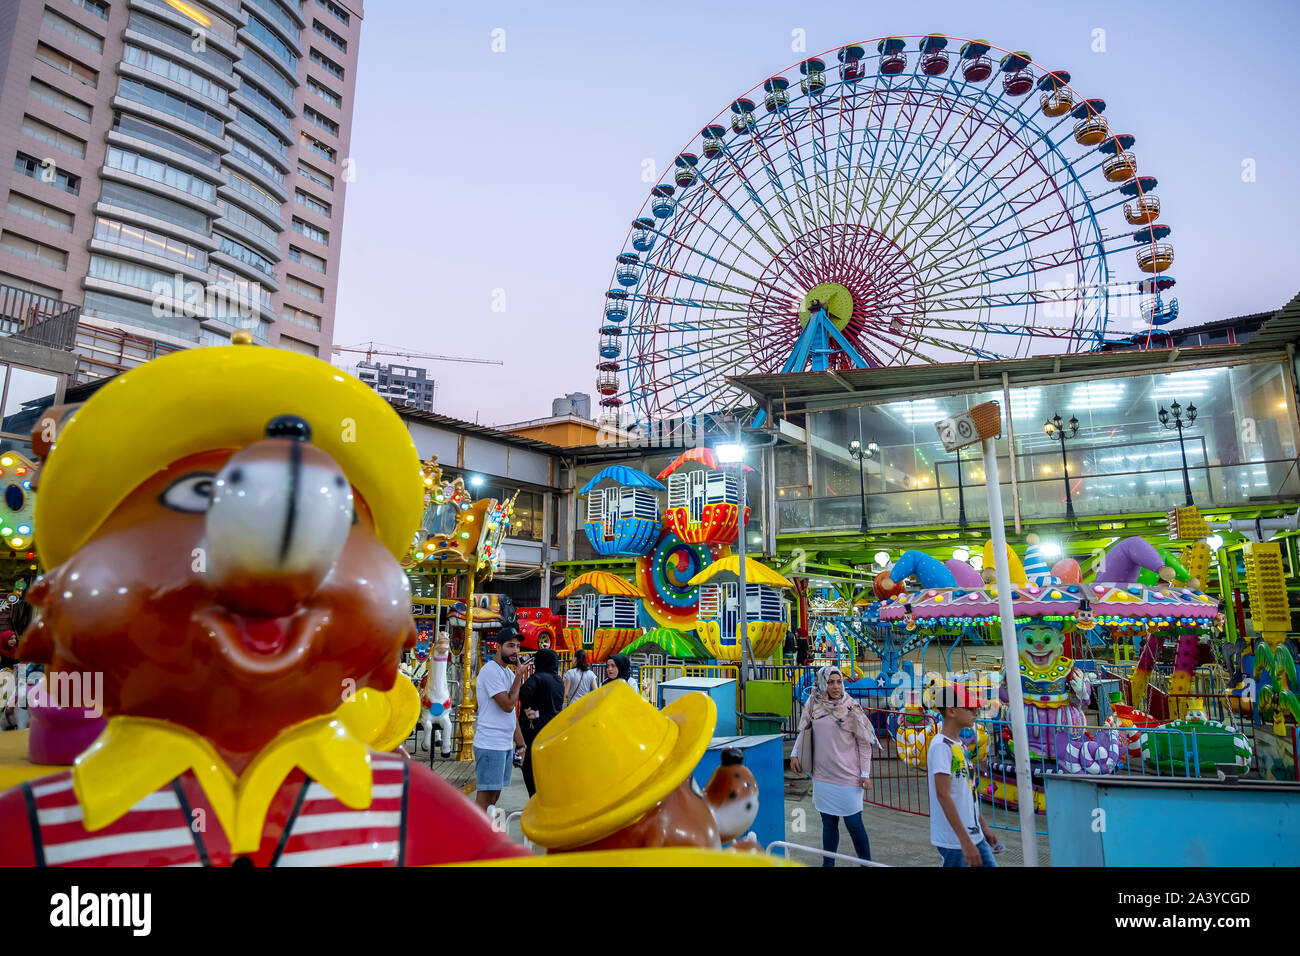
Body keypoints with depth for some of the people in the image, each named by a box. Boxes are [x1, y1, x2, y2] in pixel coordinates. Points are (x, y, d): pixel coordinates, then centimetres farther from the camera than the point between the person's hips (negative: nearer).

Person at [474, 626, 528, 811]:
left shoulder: (508, 673, 15)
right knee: (484, 796, -7)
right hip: (490, 745, -9)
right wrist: (519, 676, -11)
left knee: (495, 793, 13)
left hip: (506, 744, 9)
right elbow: (508, 705, -20)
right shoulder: (490, 671, -14)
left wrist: (519, 741, 17)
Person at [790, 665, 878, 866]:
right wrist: (795, 753, 7)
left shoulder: (851, 709, -11)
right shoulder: (814, 703, -1)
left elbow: (864, 742, -6)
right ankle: (828, 863, 26)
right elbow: (804, 729, 14)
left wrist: (865, 774, -8)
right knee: (828, 823, 12)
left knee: (854, 823, 0)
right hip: (822, 775, 4)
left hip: (848, 776, -3)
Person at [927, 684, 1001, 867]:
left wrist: (983, 827, 20)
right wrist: (965, 842, -24)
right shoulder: (941, 746, -18)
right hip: (954, 840, -9)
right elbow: (943, 795, -23)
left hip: (974, 834, 9)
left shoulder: (958, 744, 11)